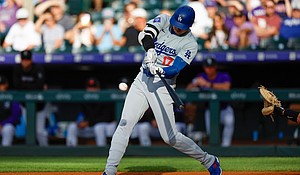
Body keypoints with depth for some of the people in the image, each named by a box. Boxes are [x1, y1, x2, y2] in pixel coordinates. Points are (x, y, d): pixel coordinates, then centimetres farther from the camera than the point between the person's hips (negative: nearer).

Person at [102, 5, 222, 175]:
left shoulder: (190, 44, -6)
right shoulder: (164, 21, 3)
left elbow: (175, 68, -18)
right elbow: (146, 33, -16)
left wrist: (160, 70, -38)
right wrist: (150, 51, -35)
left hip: (162, 85, -4)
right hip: (142, 79, 4)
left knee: (170, 137, -6)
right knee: (125, 124, -9)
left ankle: (208, 160, 14)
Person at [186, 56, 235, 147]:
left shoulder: (224, 76, -16)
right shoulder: (201, 77, -4)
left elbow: (226, 87, -37)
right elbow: (188, 89, -8)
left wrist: (208, 84, -40)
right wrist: (195, 83, -32)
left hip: (224, 108, -3)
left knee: (229, 121, -33)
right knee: (211, 131, -14)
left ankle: (225, 145, -20)